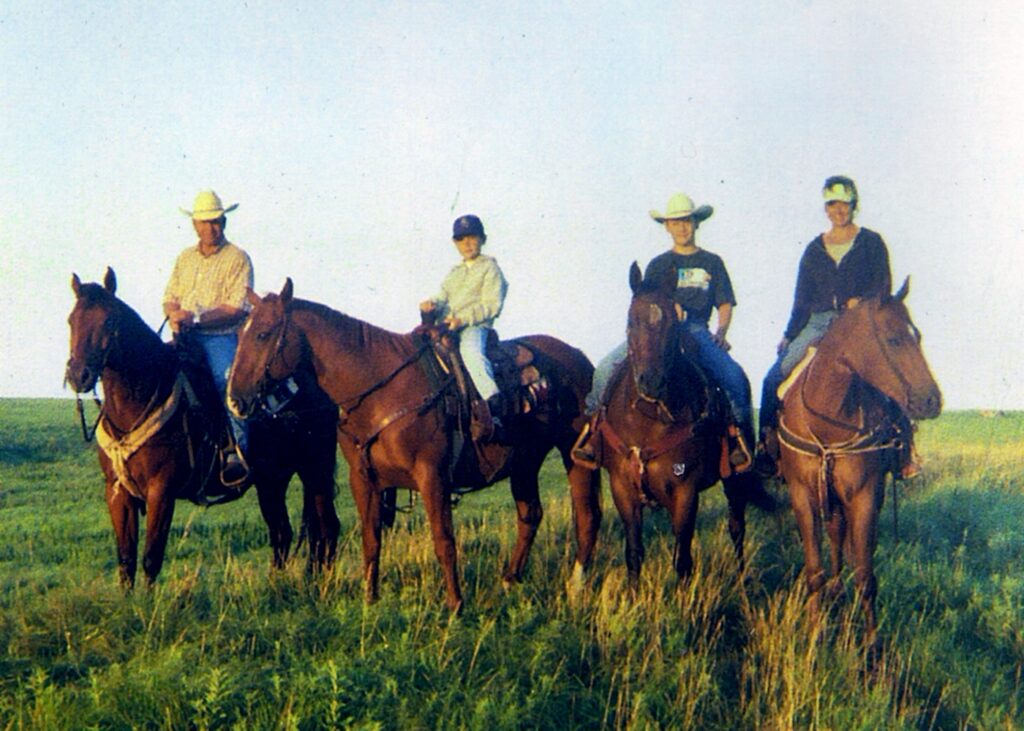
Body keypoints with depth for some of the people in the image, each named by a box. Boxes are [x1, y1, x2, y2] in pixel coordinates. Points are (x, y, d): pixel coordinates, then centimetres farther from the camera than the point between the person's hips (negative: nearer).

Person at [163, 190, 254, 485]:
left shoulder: (237, 259, 1)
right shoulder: (185, 258, 19)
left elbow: (237, 309, -9)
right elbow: (170, 299, 18)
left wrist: (196, 317, -19)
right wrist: (174, 314, -7)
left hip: (220, 337, -5)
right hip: (185, 338, 5)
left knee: (227, 381, -32)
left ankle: (237, 452, -30)